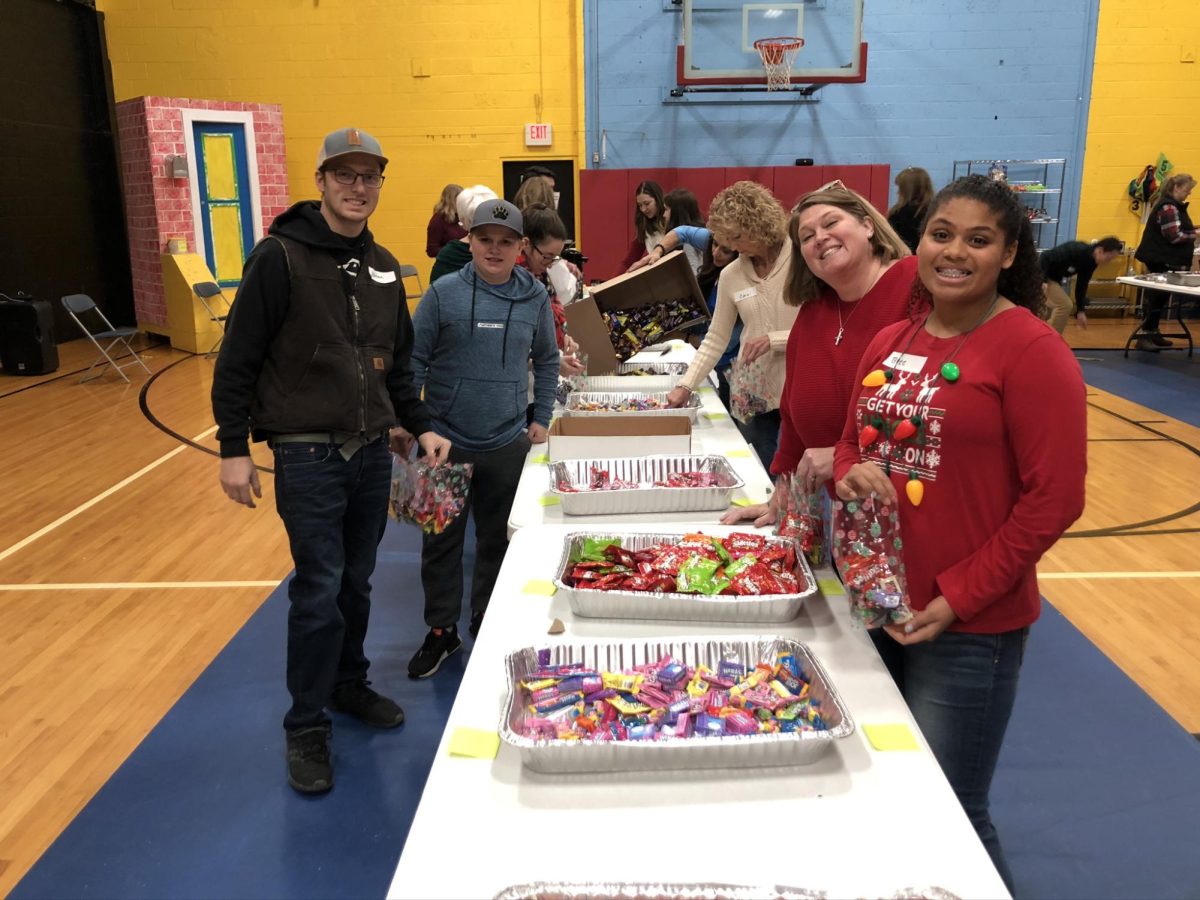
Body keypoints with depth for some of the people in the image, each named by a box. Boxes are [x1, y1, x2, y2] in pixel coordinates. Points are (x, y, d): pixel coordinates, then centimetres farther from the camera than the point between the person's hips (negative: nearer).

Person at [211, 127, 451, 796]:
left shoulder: (383, 267, 10)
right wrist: (234, 449, -10)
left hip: (373, 451, 6)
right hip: (308, 456, -5)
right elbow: (238, 360, -8)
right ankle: (307, 726, 16)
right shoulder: (280, 257, -9)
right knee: (320, 590, -1)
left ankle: (350, 684, 36)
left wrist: (422, 426, 9)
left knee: (357, 581, 16)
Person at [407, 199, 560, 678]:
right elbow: (415, 360, -1)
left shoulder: (535, 297, 2)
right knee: (441, 539, 9)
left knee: (497, 538, 13)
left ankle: (487, 624, 31)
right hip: (445, 441, -1)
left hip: (507, 443, 2)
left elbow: (547, 361, 13)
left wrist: (542, 419, 8)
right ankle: (441, 630, 26)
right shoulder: (444, 293, -5)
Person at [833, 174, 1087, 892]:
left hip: (968, 628, -6)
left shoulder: (1031, 350, -12)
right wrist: (852, 473, -7)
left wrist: (959, 598, -16)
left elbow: (1054, 498, -14)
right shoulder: (891, 342, 8)